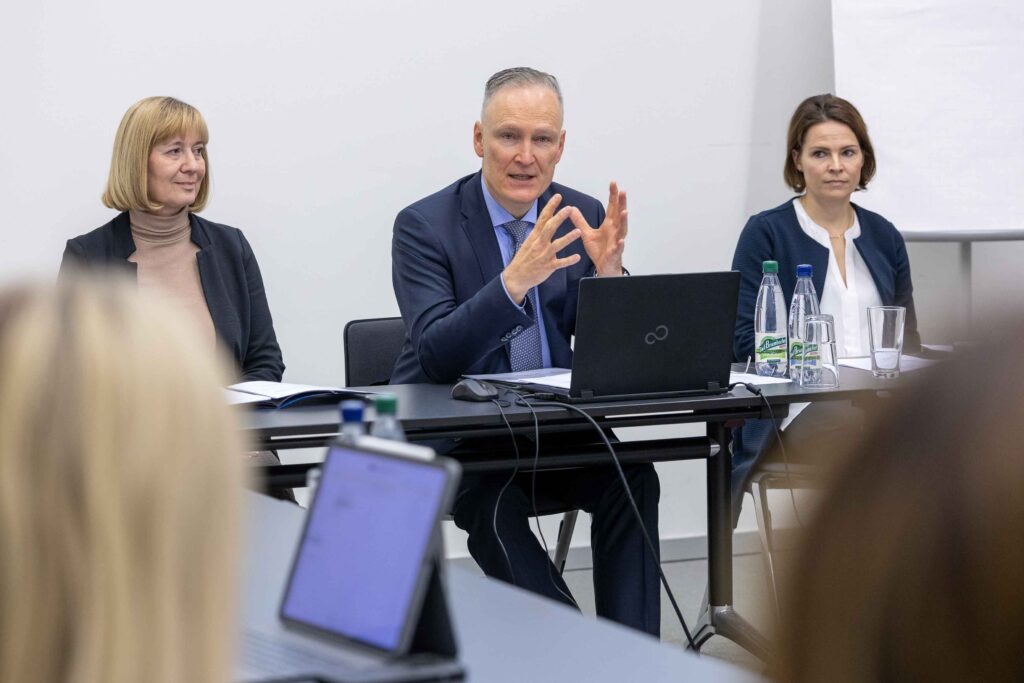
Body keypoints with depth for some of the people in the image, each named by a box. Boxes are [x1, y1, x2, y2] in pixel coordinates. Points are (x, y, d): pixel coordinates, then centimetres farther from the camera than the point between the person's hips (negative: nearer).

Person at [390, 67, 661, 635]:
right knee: (495, 502, -34)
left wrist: (608, 270, -21)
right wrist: (515, 280, -35)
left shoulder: (585, 218, 3)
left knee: (630, 478, -25)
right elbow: (435, 355, -22)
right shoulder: (424, 225, -10)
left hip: (552, 426, 4)